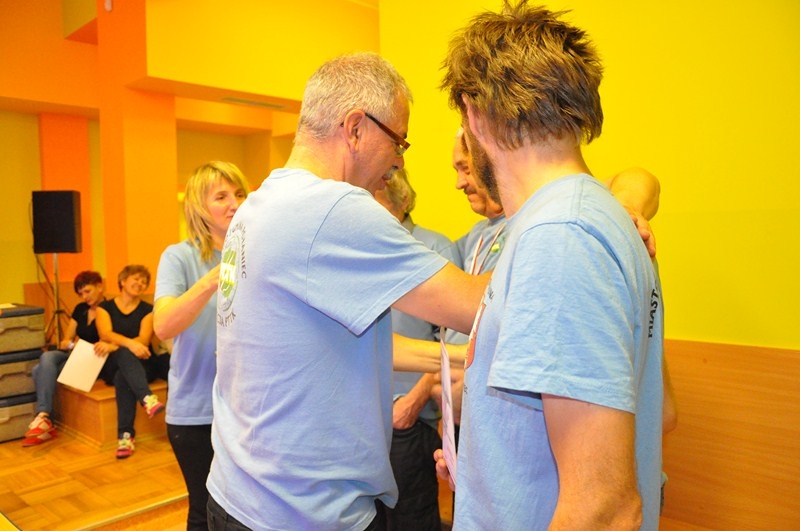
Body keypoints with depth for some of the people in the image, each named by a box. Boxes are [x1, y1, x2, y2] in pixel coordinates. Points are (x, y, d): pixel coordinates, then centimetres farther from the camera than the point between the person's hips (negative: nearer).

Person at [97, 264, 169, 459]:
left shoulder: (147, 310, 7)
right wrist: (130, 343, -34)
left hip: (143, 363, 1)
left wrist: (112, 345, -25)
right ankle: (147, 399, -58)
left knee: (123, 377, -35)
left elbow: (144, 340, -9)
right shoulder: (105, 307, 7)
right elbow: (105, 334, -13)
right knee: (125, 354, -37)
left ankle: (126, 435, -42)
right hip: (116, 363, -1)